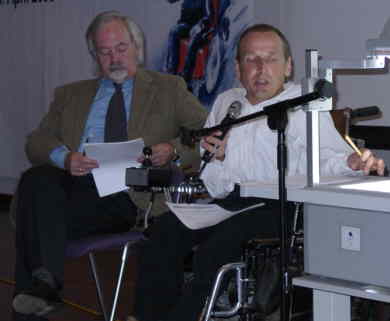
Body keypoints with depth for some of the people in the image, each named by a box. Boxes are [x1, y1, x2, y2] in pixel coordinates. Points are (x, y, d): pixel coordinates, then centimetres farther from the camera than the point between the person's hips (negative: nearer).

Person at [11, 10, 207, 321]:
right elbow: (37, 141, 15)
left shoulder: (169, 89, 20)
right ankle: (44, 281, -38)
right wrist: (64, 157, -9)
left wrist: (172, 150, -14)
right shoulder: (71, 94, 27)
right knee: (36, 179, -32)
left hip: (130, 194, -3)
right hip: (76, 183, 3)